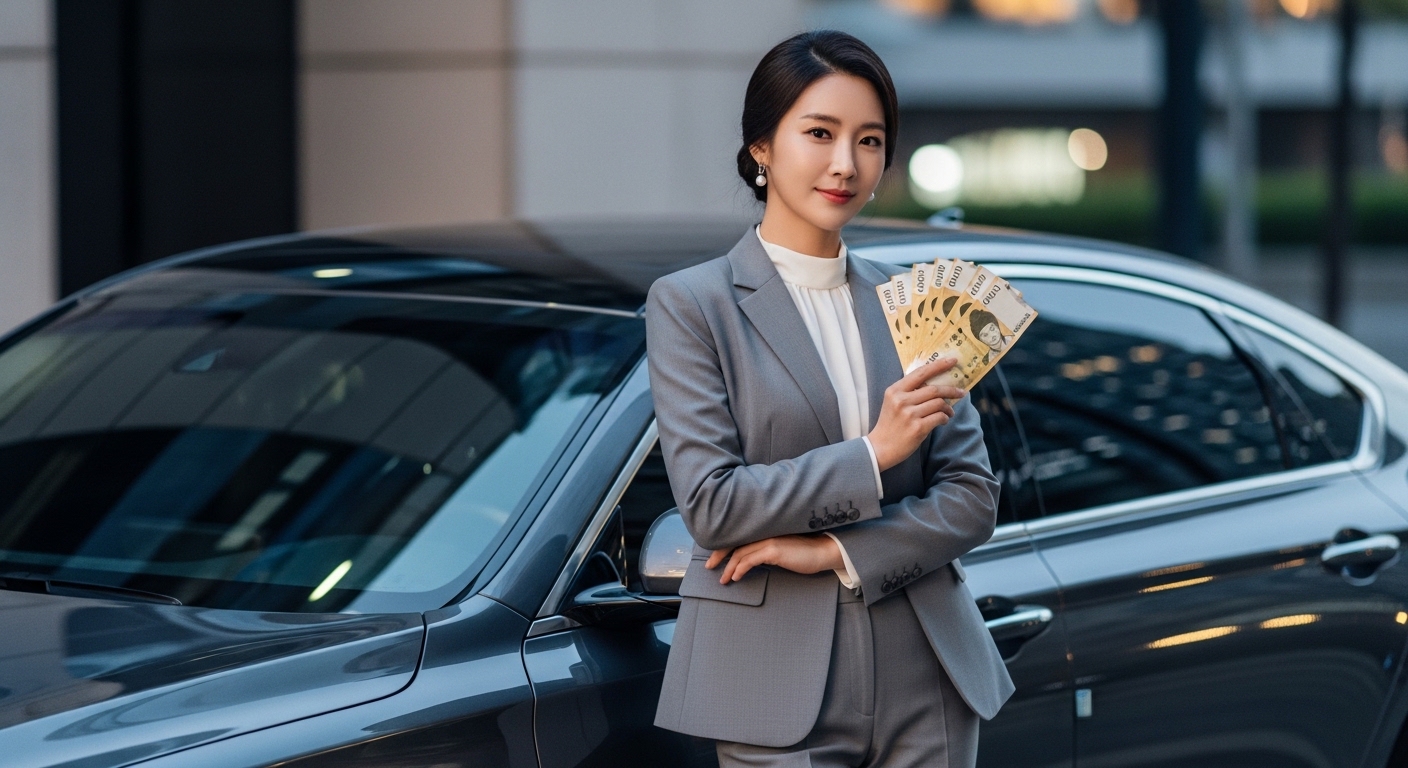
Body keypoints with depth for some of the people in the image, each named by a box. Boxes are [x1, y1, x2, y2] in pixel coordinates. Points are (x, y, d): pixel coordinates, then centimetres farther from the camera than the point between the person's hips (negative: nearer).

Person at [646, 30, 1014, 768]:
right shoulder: (690, 305, -1)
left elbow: (973, 495, 4)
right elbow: (710, 504, -10)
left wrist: (837, 552, -10)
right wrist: (872, 454, -13)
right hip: (780, 692, -4)